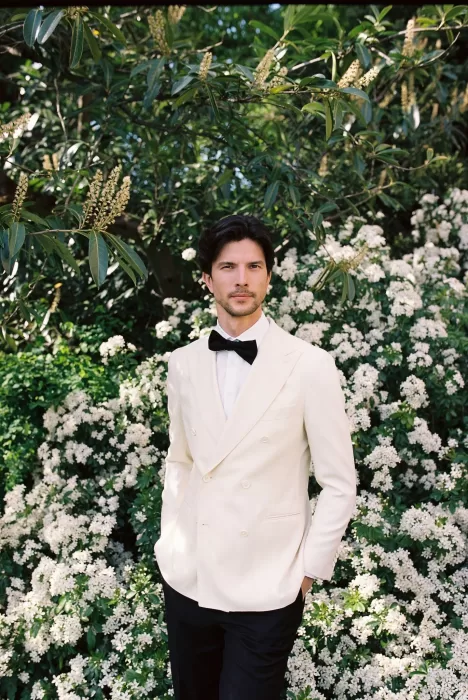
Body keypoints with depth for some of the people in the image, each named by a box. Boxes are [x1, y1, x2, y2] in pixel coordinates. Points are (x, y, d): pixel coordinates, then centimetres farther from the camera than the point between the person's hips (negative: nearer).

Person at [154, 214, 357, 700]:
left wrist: (308, 570, -6)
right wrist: (171, 541, 8)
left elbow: (339, 484, -6)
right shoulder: (183, 363, 1)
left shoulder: (310, 366, -11)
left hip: (266, 591, -4)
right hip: (186, 581, 4)